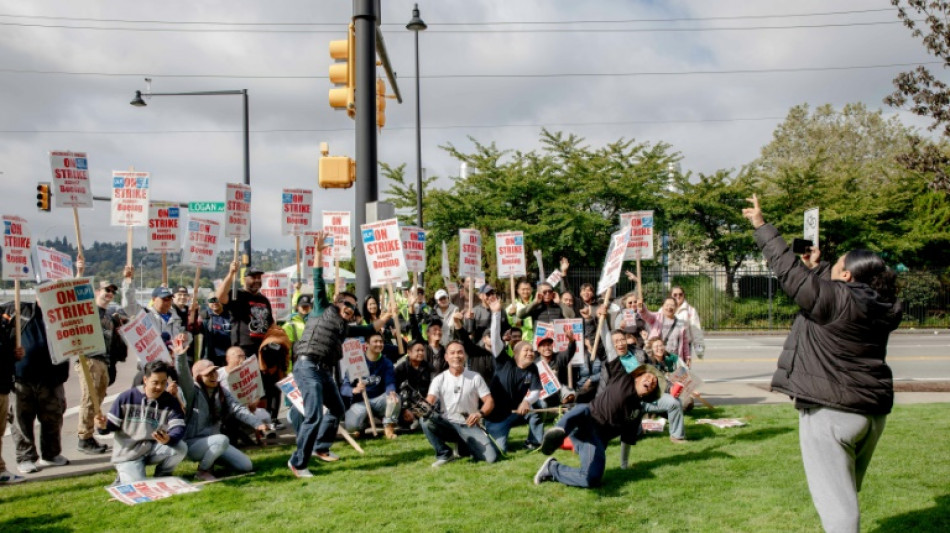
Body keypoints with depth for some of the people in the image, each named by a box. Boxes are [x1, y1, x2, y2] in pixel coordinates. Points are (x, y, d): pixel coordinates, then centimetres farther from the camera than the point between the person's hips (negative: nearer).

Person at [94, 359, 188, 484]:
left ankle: (162, 476, 4)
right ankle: (124, 478, 14)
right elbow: (111, 425, 2)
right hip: (128, 453, -2)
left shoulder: (171, 402, -2)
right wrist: (103, 426, -23)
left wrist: (169, 439, -37)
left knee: (181, 448, -26)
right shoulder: (126, 398, -4)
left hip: (154, 449, 3)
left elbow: (179, 428, -14)